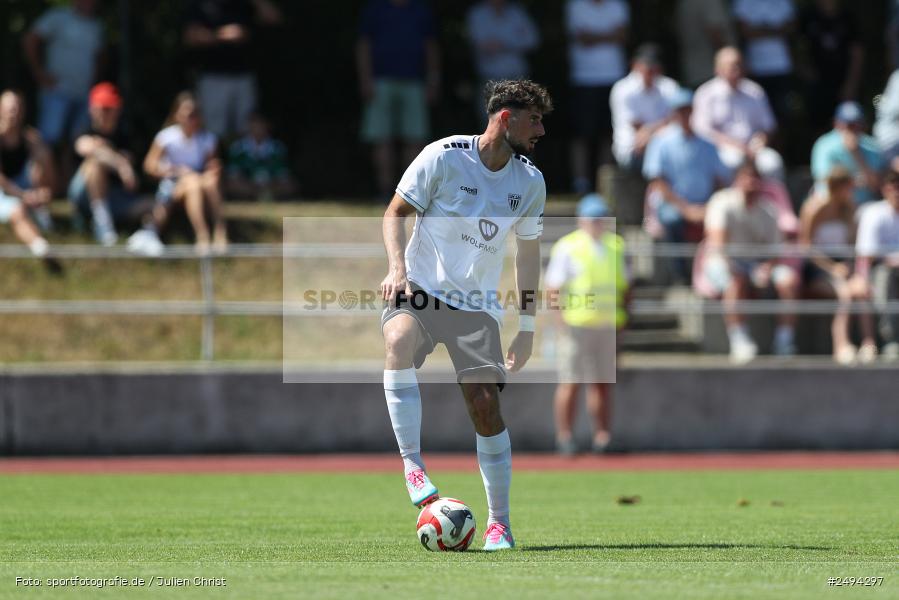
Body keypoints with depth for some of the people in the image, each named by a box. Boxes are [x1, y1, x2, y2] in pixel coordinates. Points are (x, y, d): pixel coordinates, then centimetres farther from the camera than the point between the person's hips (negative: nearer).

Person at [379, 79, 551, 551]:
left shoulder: (530, 182, 5)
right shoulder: (444, 157, -9)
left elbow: (528, 253, 16)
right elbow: (396, 212, -2)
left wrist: (527, 328, 14)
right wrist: (397, 267, -20)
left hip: (477, 305, 3)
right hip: (421, 288, -3)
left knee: (486, 406, -7)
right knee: (399, 342, -36)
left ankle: (499, 523, 5)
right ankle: (412, 467, -31)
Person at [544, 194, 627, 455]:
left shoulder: (615, 245, 13)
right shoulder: (567, 247, -4)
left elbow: (622, 284, 22)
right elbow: (553, 287, -6)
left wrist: (621, 311, 9)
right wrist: (562, 314, -17)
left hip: (607, 324, 5)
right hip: (577, 325, -5)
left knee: (603, 383, 6)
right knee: (571, 382, -4)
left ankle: (602, 436, 11)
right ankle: (564, 436, 2)